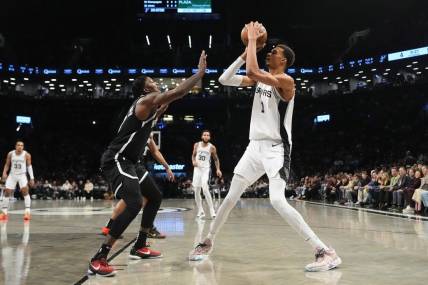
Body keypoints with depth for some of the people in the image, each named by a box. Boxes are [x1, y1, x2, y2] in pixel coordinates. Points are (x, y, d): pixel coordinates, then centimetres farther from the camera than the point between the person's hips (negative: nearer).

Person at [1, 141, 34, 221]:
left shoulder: (26, 155, -10)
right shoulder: (10, 154, -3)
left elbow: (29, 166, -5)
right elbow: (7, 164, 8)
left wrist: (32, 178, -10)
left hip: (22, 175, -3)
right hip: (12, 175, 3)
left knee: (25, 191, -19)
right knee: (7, 192, 1)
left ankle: (27, 212, -19)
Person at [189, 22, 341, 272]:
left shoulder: (285, 80, -12)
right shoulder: (260, 79, 13)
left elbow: (253, 72, -28)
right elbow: (225, 80, 9)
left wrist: (253, 40, -15)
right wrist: (246, 52, 3)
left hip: (276, 148, -8)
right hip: (255, 146, 8)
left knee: (278, 201, -23)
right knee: (231, 197, 10)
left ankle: (326, 252, -17)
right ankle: (208, 243, 26)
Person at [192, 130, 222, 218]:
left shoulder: (212, 147, -4)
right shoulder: (196, 145, 3)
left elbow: (216, 159, 6)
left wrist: (218, 169, -5)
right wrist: (193, 161, -5)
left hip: (206, 169, -4)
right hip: (197, 168, 4)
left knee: (205, 189, -22)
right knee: (196, 191, 5)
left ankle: (212, 210, -17)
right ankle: (200, 211, 17)